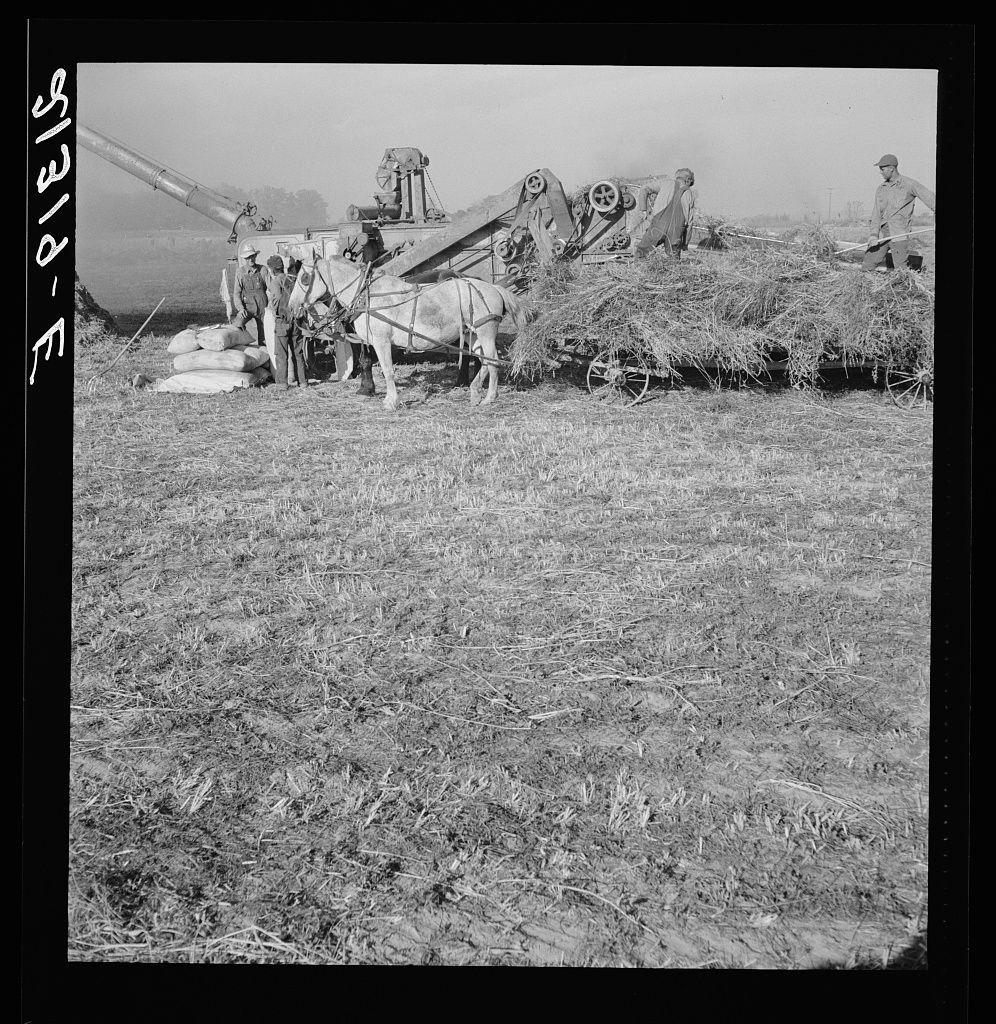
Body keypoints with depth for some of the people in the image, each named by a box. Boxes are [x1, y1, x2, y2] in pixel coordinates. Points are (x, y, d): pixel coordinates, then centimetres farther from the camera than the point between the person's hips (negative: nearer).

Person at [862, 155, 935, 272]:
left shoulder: (909, 184, 0)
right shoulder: (880, 189, 14)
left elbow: (929, 198, -5)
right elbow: (876, 213, 6)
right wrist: (873, 235, -8)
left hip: (899, 234, -5)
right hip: (881, 234, 5)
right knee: (867, 267, -1)